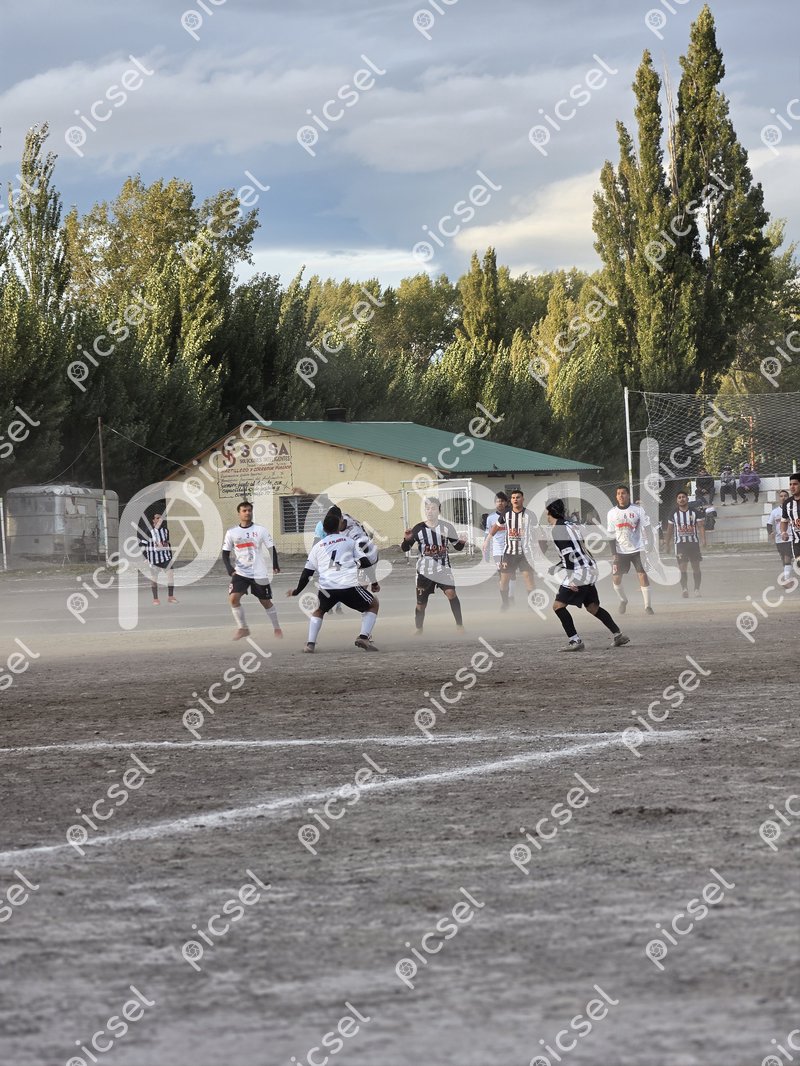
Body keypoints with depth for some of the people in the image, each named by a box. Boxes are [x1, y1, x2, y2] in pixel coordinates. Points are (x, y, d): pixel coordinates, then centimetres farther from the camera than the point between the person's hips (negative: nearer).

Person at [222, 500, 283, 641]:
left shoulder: (261, 530, -4)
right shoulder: (232, 533, 0)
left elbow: (271, 548, -2)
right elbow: (225, 553, 5)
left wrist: (275, 565, -17)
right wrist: (229, 568, -13)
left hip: (258, 574, -1)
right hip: (240, 573, 1)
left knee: (266, 602, 8)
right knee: (233, 598, -17)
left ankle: (277, 628, 27)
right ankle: (242, 628, -4)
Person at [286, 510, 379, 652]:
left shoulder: (318, 546, 20)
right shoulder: (348, 540, 15)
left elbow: (307, 573, 19)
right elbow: (365, 562, 13)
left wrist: (297, 591, 33)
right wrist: (356, 564, 36)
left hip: (327, 588, 2)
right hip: (348, 586, -2)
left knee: (319, 610, 34)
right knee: (373, 604, 22)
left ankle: (310, 643, 17)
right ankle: (364, 637, 1)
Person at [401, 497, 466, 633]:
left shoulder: (447, 527, -2)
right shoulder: (419, 529, -4)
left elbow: (457, 546, 6)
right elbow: (405, 548, 4)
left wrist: (462, 542, -16)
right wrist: (407, 539, -18)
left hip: (443, 568, -1)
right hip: (425, 570, 1)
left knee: (451, 593, -22)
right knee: (421, 602, 4)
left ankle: (460, 625, -14)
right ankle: (418, 631, 24)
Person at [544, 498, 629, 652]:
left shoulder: (558, 529, -10)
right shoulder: (569, 526, 19)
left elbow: (568, 553, -20)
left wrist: (570, 578, -23)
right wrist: (557, 567, 29)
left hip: (578, 572, -10)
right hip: (589, 569, 10)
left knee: (558, 605, -9)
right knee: (593, 607, 19)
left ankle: (575, 641, -15)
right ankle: (619, 635, 19)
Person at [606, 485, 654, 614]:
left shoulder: (638, 509, -4)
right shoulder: (612, 513, 2)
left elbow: (645, 529, -1)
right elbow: (611, 535, 5)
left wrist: (647, 547, -9)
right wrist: (614, 554, -1)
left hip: (637, 549, -2)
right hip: (620, 550, 2)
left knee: (643, 575, -11)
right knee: (616, 578, 1)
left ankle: (647, 606, -5)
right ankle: (623, 601, 28)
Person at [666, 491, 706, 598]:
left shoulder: (694, 512, 3)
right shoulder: (674, 514, 7)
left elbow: (701, 526, -2)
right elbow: (669, 529, 14)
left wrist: (703, 539, -15)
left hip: (693, 542, 0)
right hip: (680, 543, 0)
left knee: (696, 567, 2)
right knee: (682, 567, -10)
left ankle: (697, 589, 10)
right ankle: (684, 588, -15)